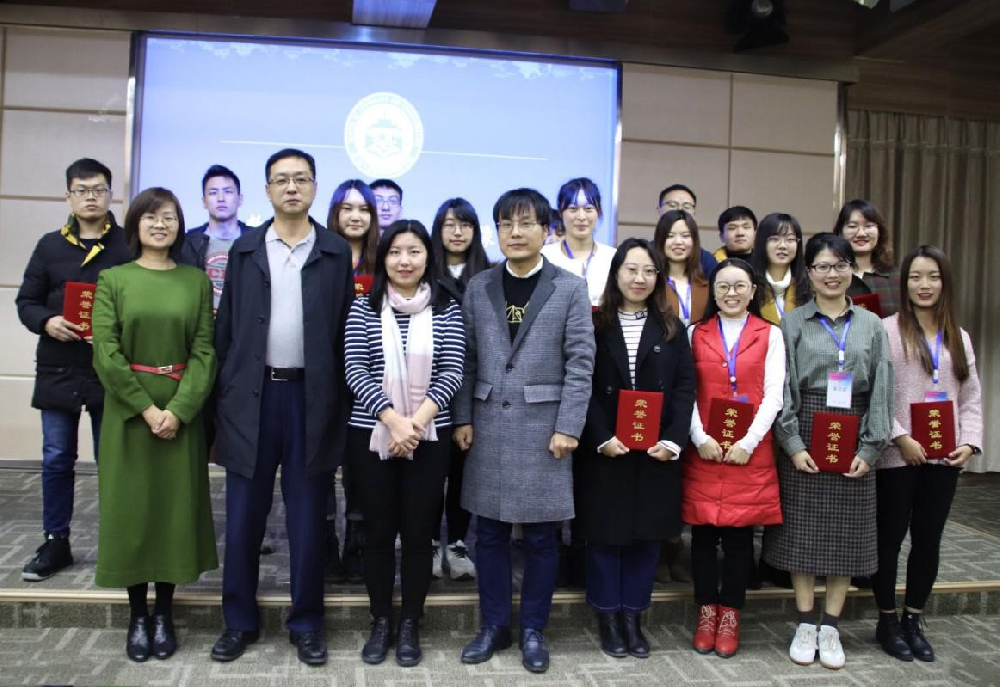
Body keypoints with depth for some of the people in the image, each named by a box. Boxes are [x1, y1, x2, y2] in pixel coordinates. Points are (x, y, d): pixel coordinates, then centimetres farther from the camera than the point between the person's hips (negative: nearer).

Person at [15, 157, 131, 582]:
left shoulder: (129, 245, -1)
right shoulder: (50, 246, 9)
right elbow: (26, 301, 10)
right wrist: (47, 322, -11)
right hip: (58, 370, 3)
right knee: (56, 459, 10)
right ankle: (55, 542, 23)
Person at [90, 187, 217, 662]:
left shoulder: (196, 281, 4)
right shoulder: (112, 279, 3)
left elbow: (205, 350, -2)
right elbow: (106, 353, -5)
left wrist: (178, 408, -14)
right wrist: (146, 408, -13)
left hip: (182, 410, 1)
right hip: (127, 409, 0)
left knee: (175, 506, 4)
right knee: (131, 507, 4)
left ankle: (164, 613, 17)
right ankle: (137, 616, 16)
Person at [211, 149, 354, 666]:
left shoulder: (337, 253, 3)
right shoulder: (244, 250, 8)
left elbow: (347, 332, 2)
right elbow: (226, 330, 7)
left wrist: (341, 406, -2)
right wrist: (224, 398, 2)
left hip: (311, 397, -1)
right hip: (252, 396, 1)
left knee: (307, 521, 6)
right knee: (242, 519, 8)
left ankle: (305, 624, 22)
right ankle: (239, 622, 25)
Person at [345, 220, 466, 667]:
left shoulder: (447, 310, 2)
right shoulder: (363, 309, 2)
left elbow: (452, 373, -4)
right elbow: (355, 370, -6)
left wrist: (415, 421, -15)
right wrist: (392, 419, -17)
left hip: (429, 437, 0)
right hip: (371, 434, 0)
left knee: (419, 532, 6)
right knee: (378, 531, 8)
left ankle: (410, 625, 21)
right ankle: (380, 623, 23)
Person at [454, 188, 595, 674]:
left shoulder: (570, 288, 0)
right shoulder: (478, 287, 8)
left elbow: (580, 363, -4)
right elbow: (467, 358, 8)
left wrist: (568, 427, -10)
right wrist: (462, 418, 2)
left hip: (544, 427, -2)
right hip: (488, 425, 3)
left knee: (540, 536, 6)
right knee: (489, 533, 9)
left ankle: (533, 630, 23)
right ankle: (493, 626, 25)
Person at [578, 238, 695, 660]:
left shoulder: (671, 329, 7)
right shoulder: (594, 325, 1)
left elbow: (685, 388, 1)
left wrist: (673, 440, -11)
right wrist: (602, 438, -16)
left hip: (656, 452, 2)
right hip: (604, 451, -2)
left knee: (647, 535, 8)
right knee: (605, 534, 6)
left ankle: (632, 616, 23)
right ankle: (608, 618, 21)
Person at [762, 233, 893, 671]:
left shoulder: (871, 326, 8)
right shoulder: (793, 323, 2)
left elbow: (881, 392, 5)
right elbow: (782, 388, -3)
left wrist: (869, 448, -4)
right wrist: (793, 444, -11)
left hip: (853, 441, 2)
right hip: (804, 438, -2)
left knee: (846, 532, 5)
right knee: (802, 530, 2)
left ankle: (830, 627, 18)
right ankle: (805, 624, 16)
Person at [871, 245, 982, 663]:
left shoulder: (959, 338, 13)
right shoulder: (886, 330, -5)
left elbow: (971, 398, 12)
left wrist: (969, 442, -2)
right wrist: (900, 437, -15)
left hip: (943, 457, 5)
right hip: (897, 455, -5)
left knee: (929, 538, 11)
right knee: (890, 536, 6)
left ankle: (913, 621, 25)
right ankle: (887, 622, 20)